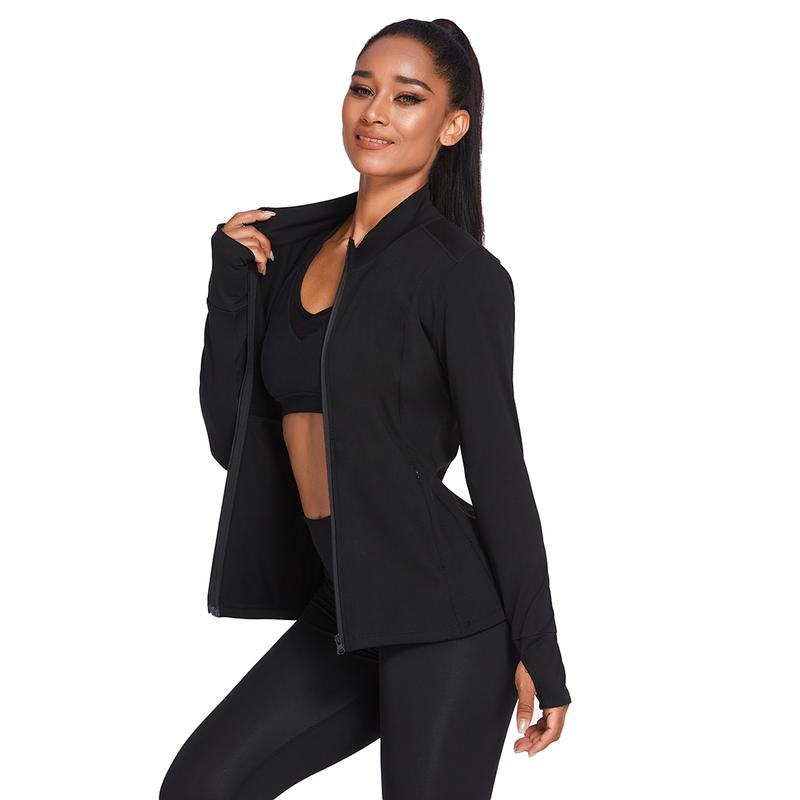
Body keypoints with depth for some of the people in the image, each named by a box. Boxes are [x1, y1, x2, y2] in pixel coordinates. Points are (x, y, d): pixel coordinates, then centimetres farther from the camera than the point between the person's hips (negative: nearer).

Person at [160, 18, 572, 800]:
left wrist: (539, 651, -7)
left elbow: (497, 466, -7)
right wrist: (230, 283, -2)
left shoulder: (462, 273, -8)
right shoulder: (288, 243, 10)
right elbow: (232, 435, 8)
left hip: (444, 609, -7)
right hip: (346, 605, 7)